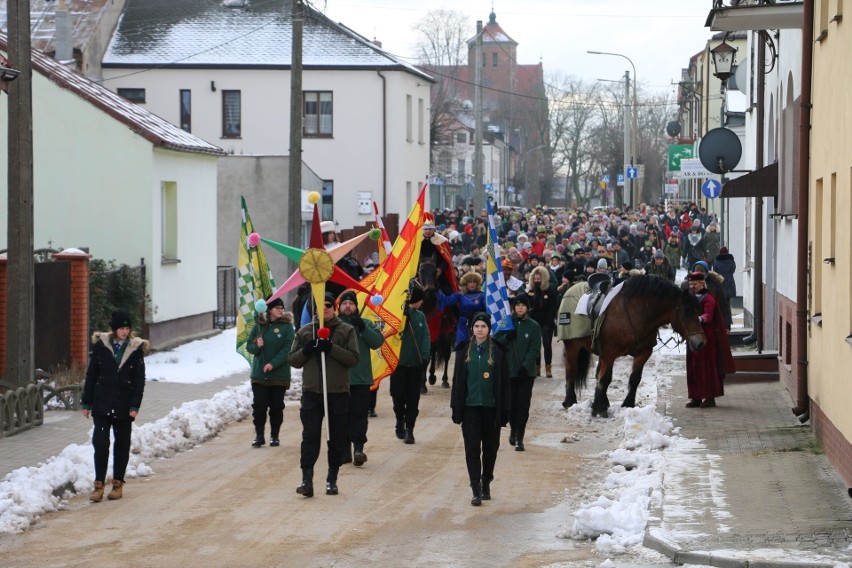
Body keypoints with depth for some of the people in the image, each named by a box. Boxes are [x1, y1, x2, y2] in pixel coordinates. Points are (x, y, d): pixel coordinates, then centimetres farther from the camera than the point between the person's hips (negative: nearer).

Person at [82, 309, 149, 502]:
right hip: (102, 404, 0)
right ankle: (99, 485, -4)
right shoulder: (101, 345, 0)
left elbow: (139, 380, 0)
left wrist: (135, 406, -8)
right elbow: (91, 375, 4)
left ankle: (118, 484, 18)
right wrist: (87, 403, 2)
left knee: (122, 445, 8)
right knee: (100, 443, -8)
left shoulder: (136, 348, -1)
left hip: (124, 406, 0)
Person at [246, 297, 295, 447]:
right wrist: (256, 346, -14)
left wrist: (273, 364, -22)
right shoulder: (259, 326, 6)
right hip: (259, 374, 2)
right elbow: (249, 346, 9)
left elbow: (287, 349, -11)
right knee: (259, 406, 0)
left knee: (276, 407, 5)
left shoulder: (287, 327, -2)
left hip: (279, 375, -2)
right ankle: (259, 436, 9)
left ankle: (274, 436, 16)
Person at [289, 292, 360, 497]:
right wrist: (306, 350, -9)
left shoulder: (346, 330, 4)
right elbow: (293, 360, 12)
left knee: (337, 438, 5)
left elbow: (354, 358, -5)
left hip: (338, 392, -1)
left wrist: (331, 348, -17)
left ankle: (332, 479, 15)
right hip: (311, 392, 1)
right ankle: (307, 479, -12)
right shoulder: (304, 332, 11)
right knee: (310, 436, -8)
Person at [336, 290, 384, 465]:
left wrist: (363, 328, -15)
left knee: (359, 415, -6)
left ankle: (359, 447, -7)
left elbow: (378, 341, -3)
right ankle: (345, 450, 12)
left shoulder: (366, 324, 10)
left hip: (361, 379, 0)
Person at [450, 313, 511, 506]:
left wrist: (505, 410, -4)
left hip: (491, 407, -1)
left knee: (490, 447, 9)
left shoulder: (497, 351, -2)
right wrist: (456, 407, 3)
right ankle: (476, 490, -5)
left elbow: (504, 382, 0)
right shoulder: (464, 350, 3)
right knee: (472, 448, -4)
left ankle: (486, 482, 29)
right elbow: (457, 379, 7)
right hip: (470, 406, 1)